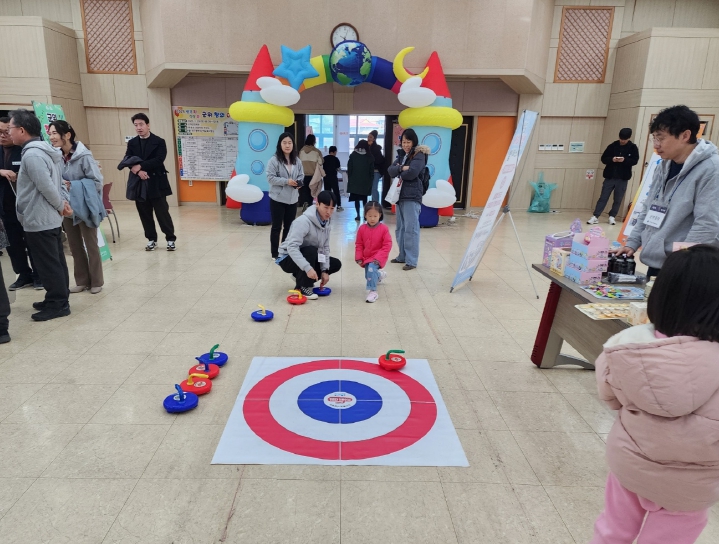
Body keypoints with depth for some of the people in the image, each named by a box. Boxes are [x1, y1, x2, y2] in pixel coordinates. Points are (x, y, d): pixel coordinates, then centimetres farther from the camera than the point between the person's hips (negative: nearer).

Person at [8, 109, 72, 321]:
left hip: (38, 220, -10)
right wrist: (63, 203, 7)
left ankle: (58, 304, 7)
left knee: (48, 265, -1)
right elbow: (56, 182, 16)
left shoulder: (32, 154, -19)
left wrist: (60, 205, -8)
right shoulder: (44, 150, 12)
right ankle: (57, 300, 25)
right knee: (55, 262, 15)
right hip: (50, 218, 10)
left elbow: (47, 186, -23)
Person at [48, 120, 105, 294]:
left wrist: (72, 186, -21)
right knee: (74, 246, 14)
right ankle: (82, 280, 27)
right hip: (66, 208, 6)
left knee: (91, 245, 7)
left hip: (84, 207, -6)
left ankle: (96, 281, 20)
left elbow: (97, 181, -17)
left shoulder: (84, 156, -16)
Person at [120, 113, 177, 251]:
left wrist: (140, 166, -19)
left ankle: (170, 239, 10)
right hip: (139, 184, 4)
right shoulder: (132, 143, 11)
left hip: (156, 183, -4)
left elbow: (158, 160, -13)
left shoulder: (159, 142, 0)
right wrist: (138, 171, -19)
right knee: (145, 214, 8)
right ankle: (151, 239, 20)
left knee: (162, 213, -1)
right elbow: (128, 161, 0)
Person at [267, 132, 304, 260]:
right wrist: (286, 181, -21)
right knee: (277, 227, 3)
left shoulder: (297, 161, 5)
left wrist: (298, 182, -9)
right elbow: (270, 178, -14)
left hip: (292, 199, 5)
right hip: (278, 199, -5)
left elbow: (301, 175, 13)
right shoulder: (274, 160, -10)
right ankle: (275, 253, 13)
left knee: (289, 226, 14)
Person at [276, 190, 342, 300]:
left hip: (309, 257, 8)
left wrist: (324, 270, -11)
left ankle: (301, 277, 9)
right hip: (288, 258, -8)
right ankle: (303, 286, -17)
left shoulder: (327, 223, -3)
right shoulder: (303, 221, -29)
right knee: (311, 251, -35)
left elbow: (325, 247, -1)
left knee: (336, 264, -1)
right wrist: (308, 268, -44)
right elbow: (292, 247, -37)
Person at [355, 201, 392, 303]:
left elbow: (387, 245, -15)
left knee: (371, 269, -33)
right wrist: (359, 257, -7)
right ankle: (379, 275, 54)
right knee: (368, 276, 18)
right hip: (366, 257, 5)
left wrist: (379, 258, -22)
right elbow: (359, 245, 2)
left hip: (377, 257, -5)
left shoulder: (384, 228, -15)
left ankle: (372, 291, -25)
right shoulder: (362, 229, -6)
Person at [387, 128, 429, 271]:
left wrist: (399, 172, -2)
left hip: (412, 196, -8)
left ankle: (412, 260, -5)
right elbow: (390, 170, 5)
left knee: (411, 229, -9)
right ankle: (402, 256, 24)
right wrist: (401, 168, -14)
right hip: (400, 195, 8)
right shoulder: (402, 155, 17)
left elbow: (411, 173, -20)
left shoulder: (419, 155, -6)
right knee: (400, 228, 13)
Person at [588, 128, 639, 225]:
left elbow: (635, 161, -5)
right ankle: (595, 217, -2)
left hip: (623, 178, 0)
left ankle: (612, 216, 19)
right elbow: (603, 158, 2)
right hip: (610, 176, 0)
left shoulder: (633, 148, 1)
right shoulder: (612, 146, 2)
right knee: (603, 197, -1)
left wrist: (624, 160, -22)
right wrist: (611, 159, -18)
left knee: (618, 199, 7)